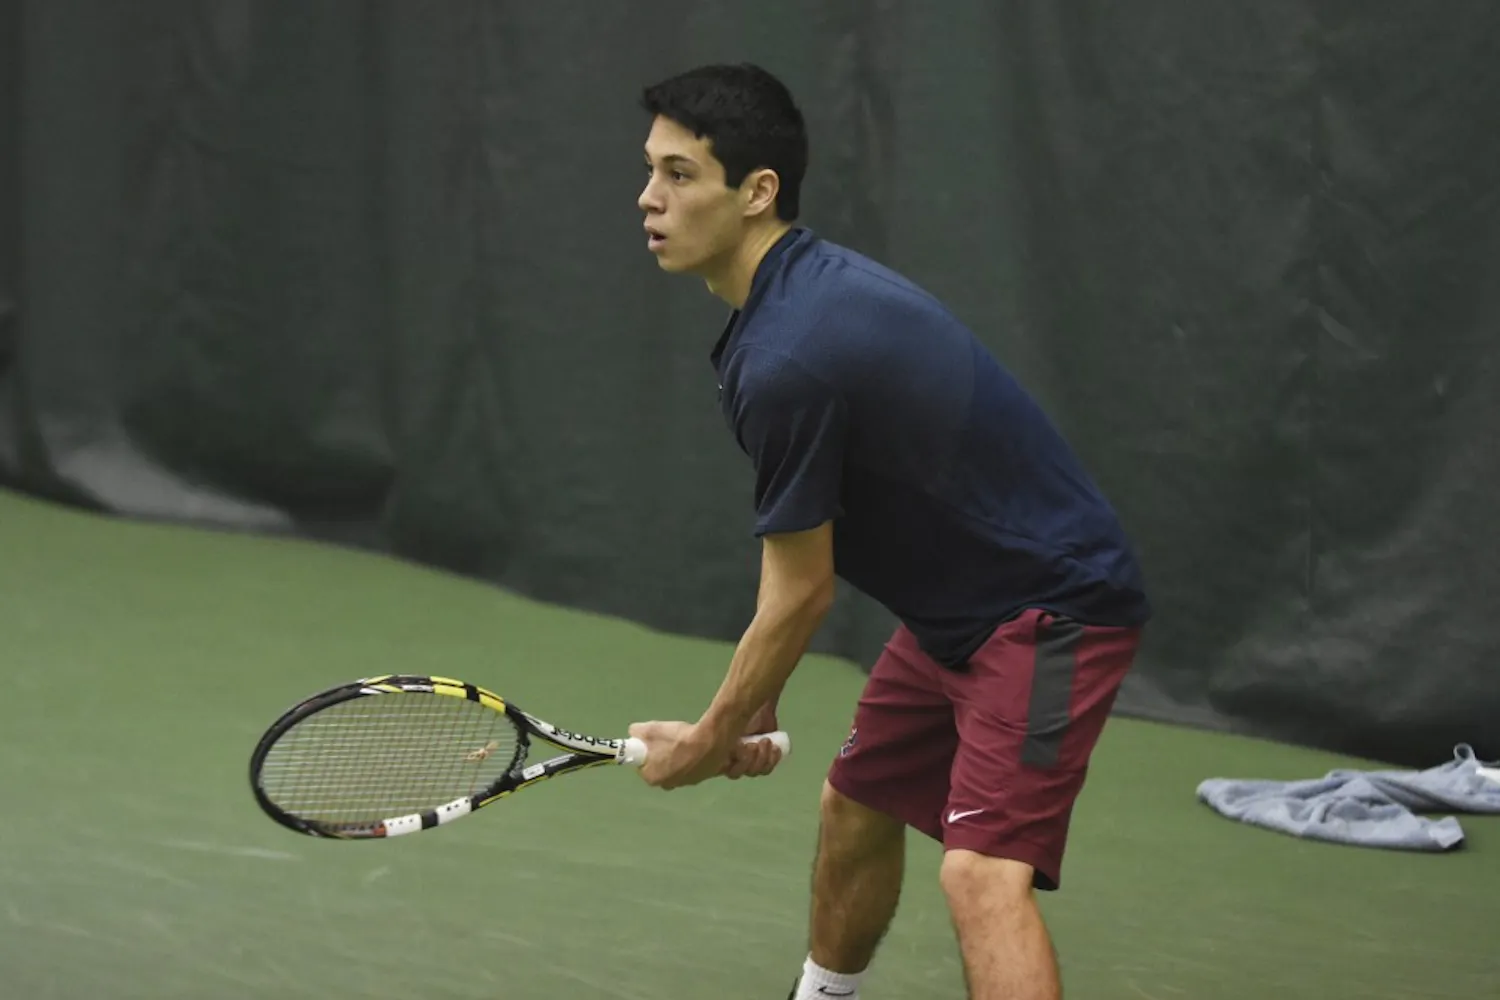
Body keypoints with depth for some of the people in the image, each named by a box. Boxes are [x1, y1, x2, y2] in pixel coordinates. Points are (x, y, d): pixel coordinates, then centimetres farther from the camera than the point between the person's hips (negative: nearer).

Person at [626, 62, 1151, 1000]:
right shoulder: (813, 284, 4)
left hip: (1054, 610, -11)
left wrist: (710, 741, -3)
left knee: (983, 870, -24)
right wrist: (754, 706, 15)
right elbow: (808, 570, 14)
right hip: (960, 607, 11)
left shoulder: (785, 362, -27)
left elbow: (802, 596, -16)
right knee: (856, 807, 23)